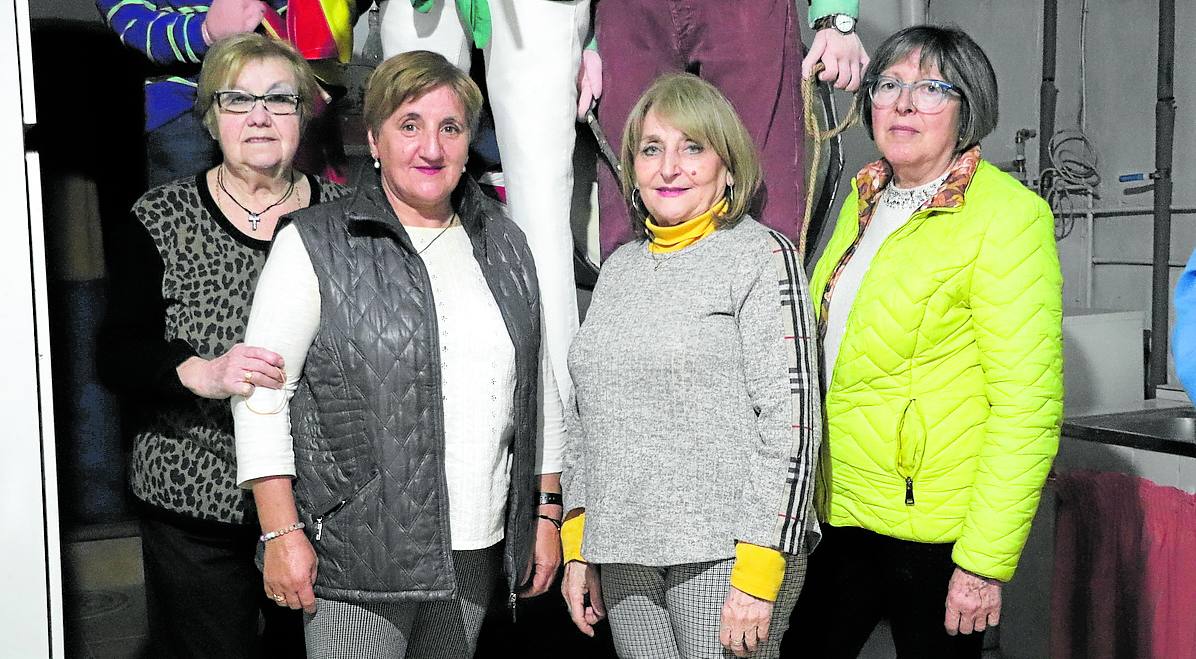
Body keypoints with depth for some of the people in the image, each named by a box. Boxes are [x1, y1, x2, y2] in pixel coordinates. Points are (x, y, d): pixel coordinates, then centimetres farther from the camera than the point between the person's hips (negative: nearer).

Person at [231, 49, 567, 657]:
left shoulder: (504, 246, 10)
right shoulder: (315, 245, -4)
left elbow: (539, 388, 14)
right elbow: (261, 396, -5)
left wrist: (546, 515, 13)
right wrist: (281, 534, -10)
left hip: (477, 552, 4)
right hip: (360, 554, -4)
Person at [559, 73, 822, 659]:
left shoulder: (762, 256, -5)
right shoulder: (620, 267, 13)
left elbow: (790, 418, -11)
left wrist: (758, 574, -15)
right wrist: (578, 547, 12)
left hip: (723, 551, -5)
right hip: (623, 558, 5)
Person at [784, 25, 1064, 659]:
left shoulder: (1008, 214, -13)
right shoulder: (863, 199, 9)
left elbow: (1028, 405, -17)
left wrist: (986, 561, -19)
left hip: (933, 531, -6)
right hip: (837, 512, 7)